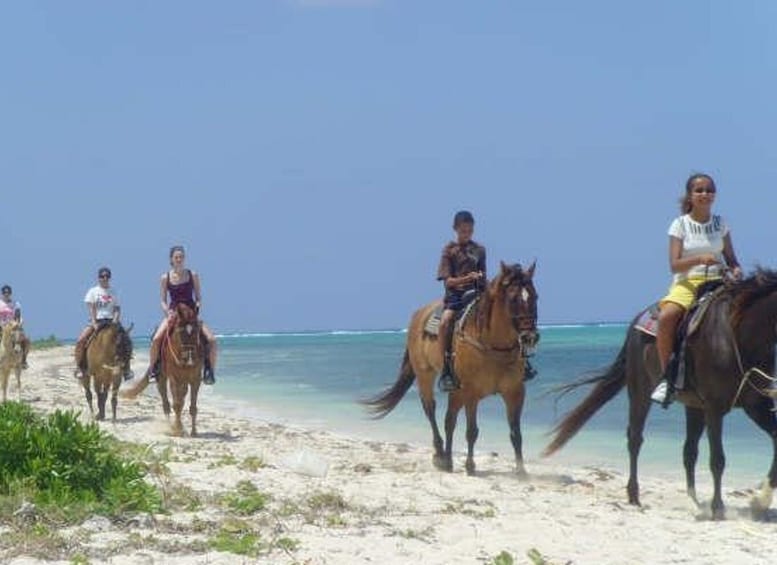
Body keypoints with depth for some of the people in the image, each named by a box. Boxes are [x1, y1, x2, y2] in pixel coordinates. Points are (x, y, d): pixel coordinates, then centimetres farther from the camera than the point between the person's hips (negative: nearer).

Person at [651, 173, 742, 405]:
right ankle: (666, 378, -23)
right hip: (687, 282, -2)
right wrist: (699, 259, -23)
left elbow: (731, 258, 16)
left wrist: (736, 270, -8)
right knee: (666, 316, -33)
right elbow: (674, 264, -5)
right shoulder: (680, 225, 3)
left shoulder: (721, 223, 12)